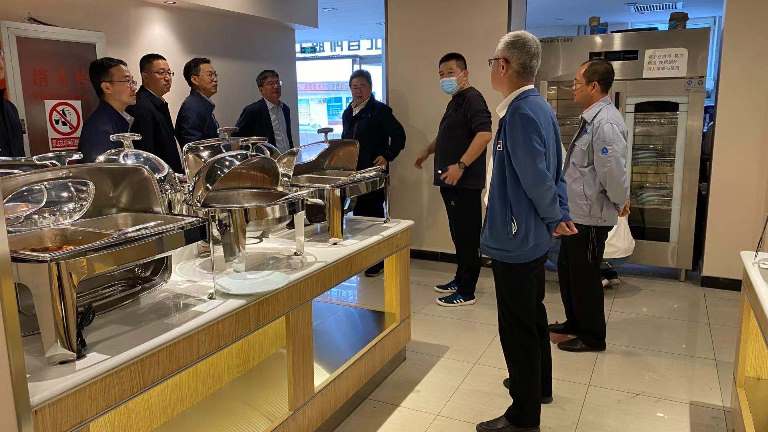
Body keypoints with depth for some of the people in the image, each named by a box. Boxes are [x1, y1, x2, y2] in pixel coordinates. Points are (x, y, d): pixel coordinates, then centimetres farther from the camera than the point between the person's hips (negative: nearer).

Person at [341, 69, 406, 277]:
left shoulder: (380, 110, -5)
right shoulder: (348, 113, 16)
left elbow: (399, 135, -6)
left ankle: (378, 261, 7)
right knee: (359, 213, 11)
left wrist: (387, 156, -14)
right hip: (353, 171, 7)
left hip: (374, 171, -7)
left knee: (373, 213, -3)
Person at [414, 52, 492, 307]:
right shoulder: (455, 101, 20)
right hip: (450, 180, 10)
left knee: (467, 236, -4)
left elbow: (484, 134, -25)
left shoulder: (472, 99, -11)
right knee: (459, 233, 16)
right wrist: (428, 152, 35)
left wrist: (461, 165, -27)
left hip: (464, 181, -10)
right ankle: (460, 280, 28)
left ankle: (466, 292, 3)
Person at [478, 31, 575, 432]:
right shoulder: (539, 106, 8)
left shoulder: (521, 114, -24)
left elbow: (538, 180, -24)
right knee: (532, 316, 24)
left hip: (515, 242, -10)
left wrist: (554, 219, -7)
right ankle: (538, 385, 43)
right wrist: (559, 216, 7)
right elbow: (553, 171, 12)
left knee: (517, 329, 3)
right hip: (531, 238, 10)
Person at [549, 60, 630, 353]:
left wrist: (620, 202, -8)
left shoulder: (605, 123, -22)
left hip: (590, 216, -9)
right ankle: (574, 322, 39)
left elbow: (614, 172, -24)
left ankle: (592, 337, 22)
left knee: (585, 277, 5)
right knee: (566, 269, 20)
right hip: (577, 212, 9)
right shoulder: (592, 118, 9)